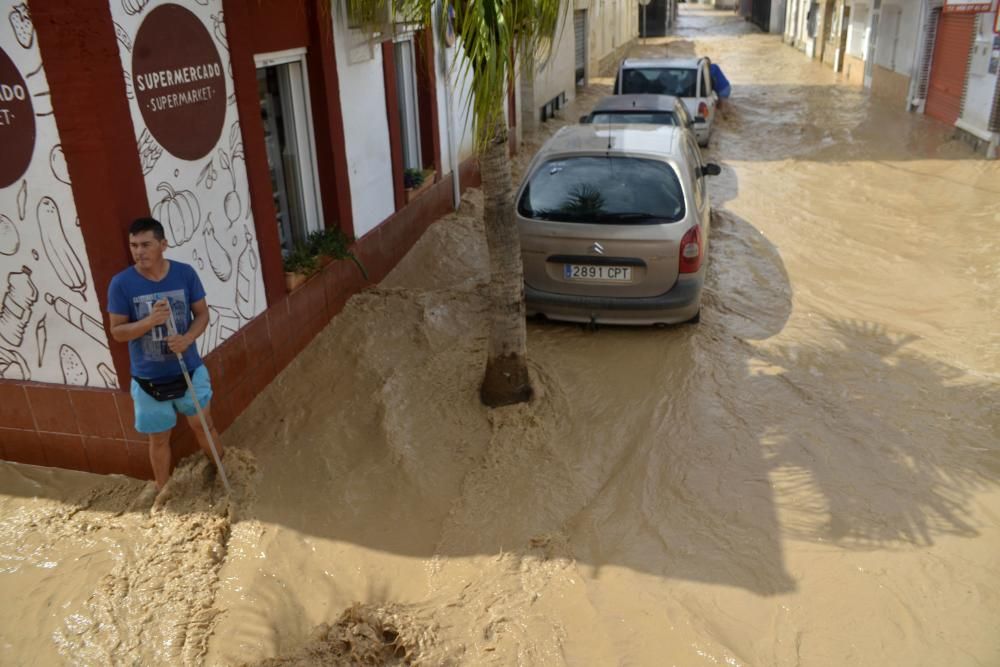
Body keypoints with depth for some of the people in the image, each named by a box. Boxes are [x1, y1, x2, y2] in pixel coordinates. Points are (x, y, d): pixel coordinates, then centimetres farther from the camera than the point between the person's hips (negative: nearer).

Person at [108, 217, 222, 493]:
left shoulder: (185, 273, -10)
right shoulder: (121, 283, -15)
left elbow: (202, 313, -2)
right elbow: (117, 331, -10)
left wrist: (188, 338, -22)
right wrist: (149, 321, -29)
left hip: (190, 371, 1)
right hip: (149, 379, -1)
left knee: (204, 426, 19)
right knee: (159, 439, 15)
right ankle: (164, 492, 35)